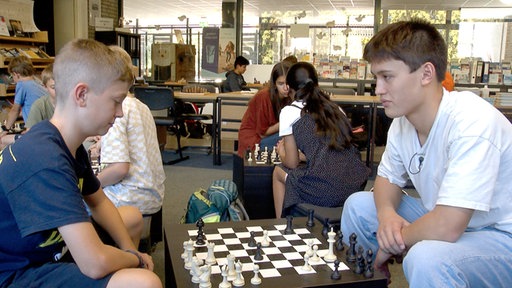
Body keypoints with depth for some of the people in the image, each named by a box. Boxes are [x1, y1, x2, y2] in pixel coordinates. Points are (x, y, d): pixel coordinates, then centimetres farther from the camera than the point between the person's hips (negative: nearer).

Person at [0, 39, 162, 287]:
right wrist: (136, 260, -14)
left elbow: (98, 202, 15)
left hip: (49, 245, 10)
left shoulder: (69, 145, 0)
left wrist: (130, 250, 1)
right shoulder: (44, 159, -31)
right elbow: (96, 263, -35)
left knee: (133, 217, 22)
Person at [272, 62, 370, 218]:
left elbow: (292, 163, 4)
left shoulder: (289, 112, 1)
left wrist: (281, 152, 26)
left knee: (278, 172, 24)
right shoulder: (335, 108, 17)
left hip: (324, 192, -6)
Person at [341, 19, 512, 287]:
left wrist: (387, 245, -15)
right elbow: (387, 177, 10)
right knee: (358, 205, 4)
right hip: (447, 221, 8)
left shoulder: (472, 122, -29)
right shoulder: (403, 119, -5)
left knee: (426, 258, -36)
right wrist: (386, 213, -13)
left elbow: (445, 229, -34)